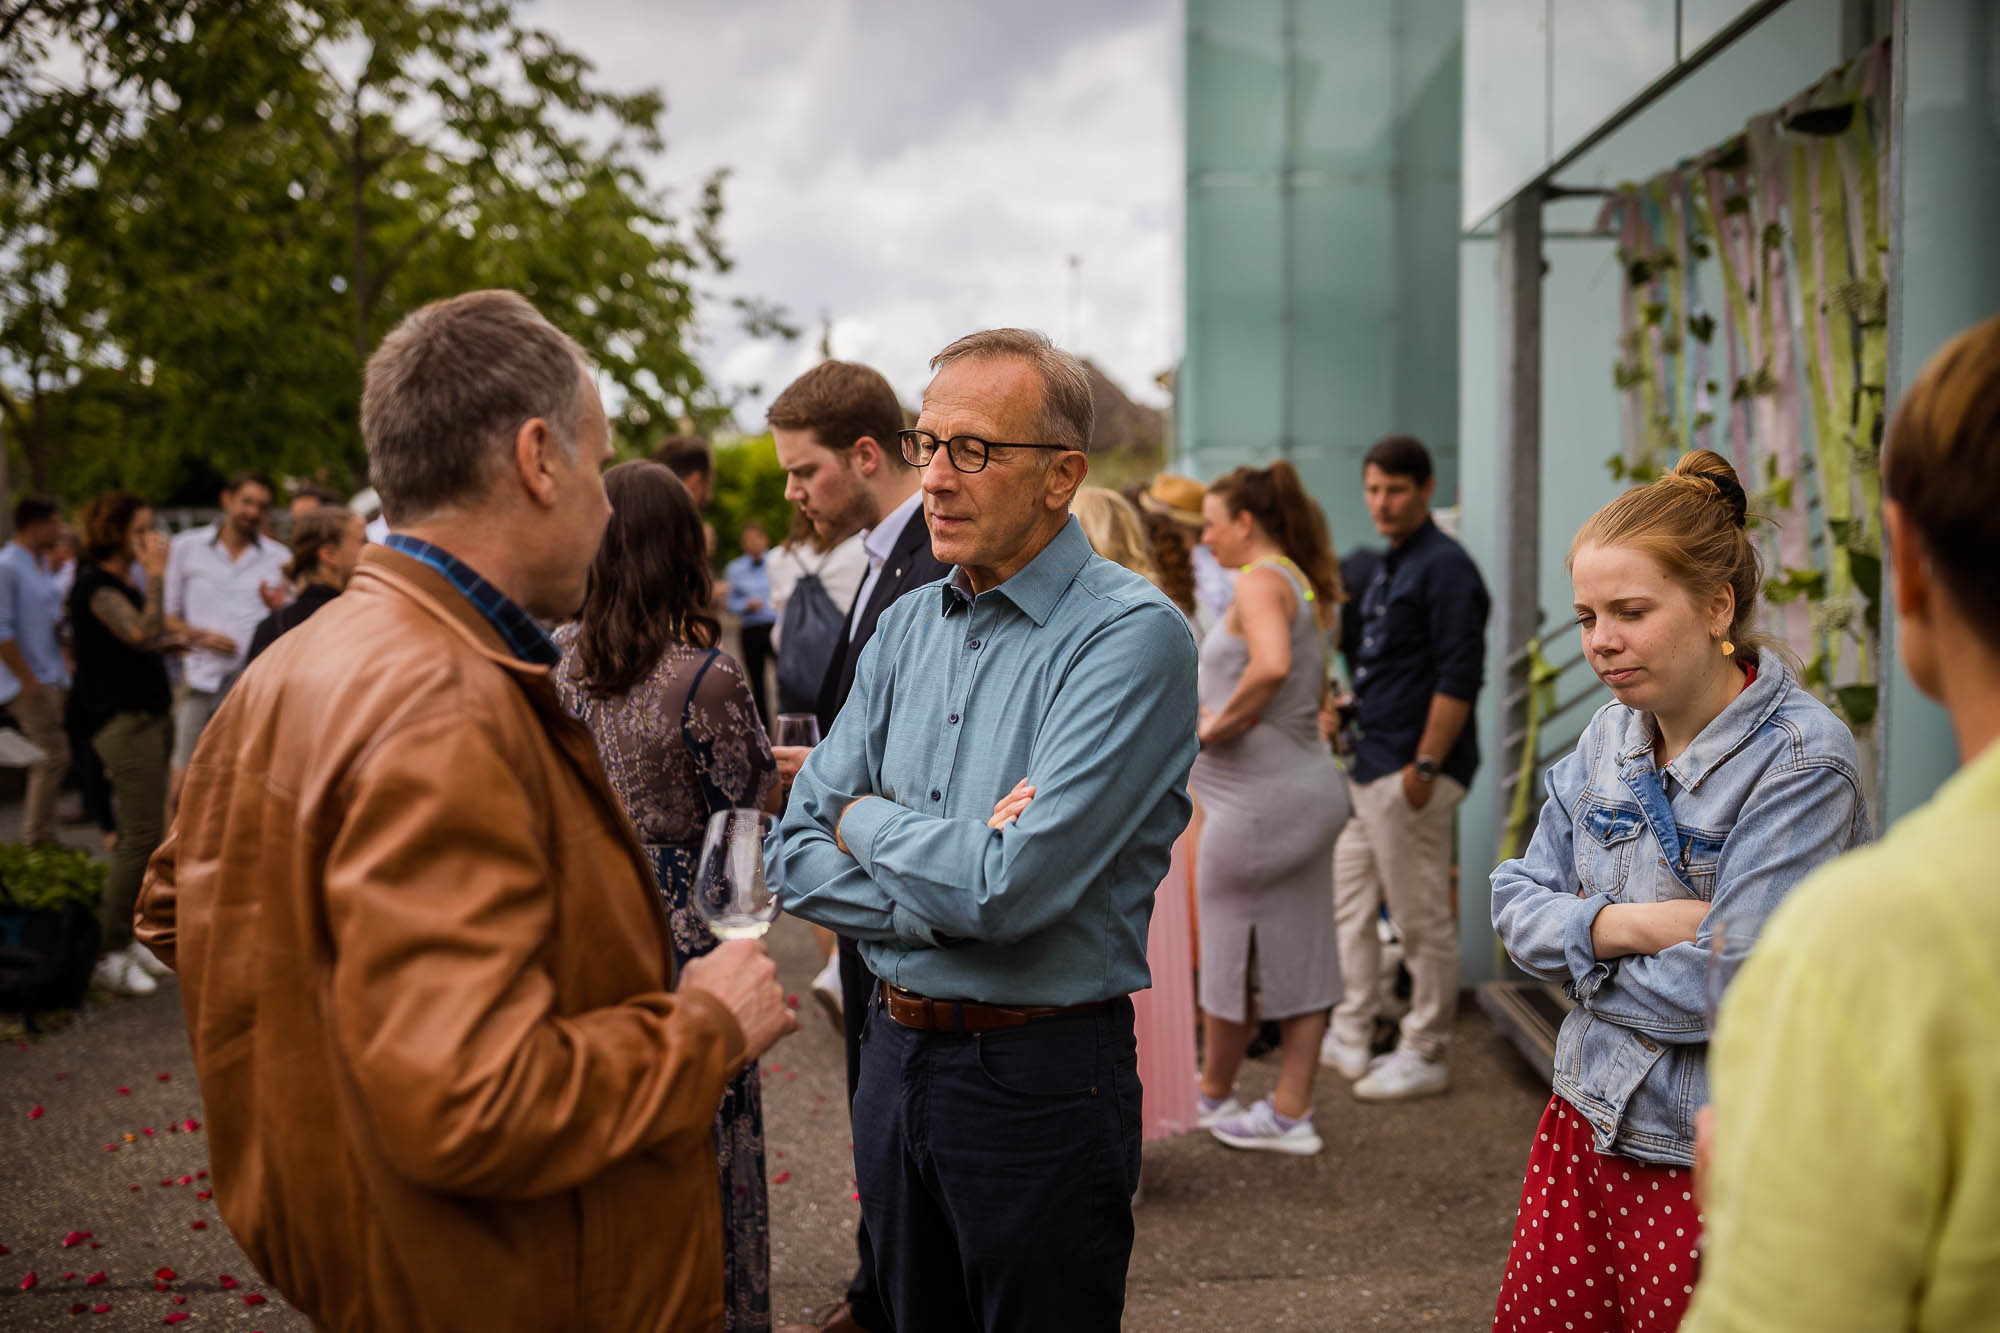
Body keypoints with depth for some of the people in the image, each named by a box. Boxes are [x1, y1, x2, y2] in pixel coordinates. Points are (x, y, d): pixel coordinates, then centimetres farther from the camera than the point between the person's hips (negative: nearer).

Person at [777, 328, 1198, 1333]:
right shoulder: (907, 627, 6)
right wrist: (944, 889, -15)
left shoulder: (1132, 636, -16)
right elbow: (800, 860, 3)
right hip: (896, 1052, 6)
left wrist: (869, 822, -7)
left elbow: (1012, 889, -24)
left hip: (1041, 1077, -6)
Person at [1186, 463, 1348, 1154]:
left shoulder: (1261, 581, -15)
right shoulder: (1307, 586, 15)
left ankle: (1213, 1095, 25)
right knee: (1298, 954, 10)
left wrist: (1220, 722, -21)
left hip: (1260, 796, -9)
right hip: (1308, 785, 9)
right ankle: (1290, 1114, 15)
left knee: (1231, 947, 8)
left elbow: (1272, 664, -35)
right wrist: (1231, 712, 9)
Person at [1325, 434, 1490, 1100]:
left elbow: (1460, 677, -19)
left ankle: (1424, 1056, 10)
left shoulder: (1445, 567, -13)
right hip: (1369, 767, 10)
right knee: (1348, 903, 14)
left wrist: (1425, 765, -21)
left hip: (1410, 771, -10)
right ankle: (1350, 1039, 24)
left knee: (1423, 919, 0)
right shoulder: (1390, 566, 16)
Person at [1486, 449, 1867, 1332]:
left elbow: (1720, 989, -23)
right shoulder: (1612, 736, 3)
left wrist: (1583, 959, -7)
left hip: (1710, 1158, -6)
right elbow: (1517, 903, 3)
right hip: (1587, 1125, 6)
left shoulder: (1802, 762, -18)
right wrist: (1622, 926, -16)